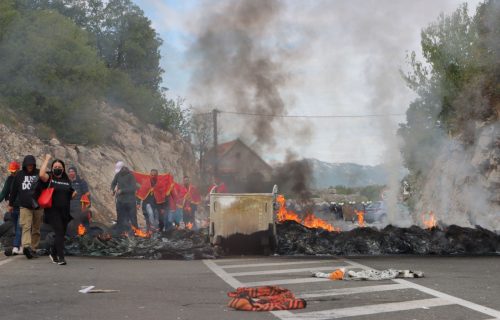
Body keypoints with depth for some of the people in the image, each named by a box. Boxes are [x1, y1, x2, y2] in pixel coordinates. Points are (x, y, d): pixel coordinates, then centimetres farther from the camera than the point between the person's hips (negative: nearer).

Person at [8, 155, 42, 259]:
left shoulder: (39, 174, 1)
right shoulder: (19, 175, 5)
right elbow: (13, 190, 13)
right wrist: (11, 204, 17)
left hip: (38, 206, 1)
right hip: (24, 206, -1)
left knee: (36, 229, 6)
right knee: (26, 226, -16)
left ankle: (33, 248, 14)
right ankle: (26, 246, -31)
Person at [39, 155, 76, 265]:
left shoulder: (67, 180, 14)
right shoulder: (49, 178, -1)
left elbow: (70, 195, 27)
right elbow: (41, 174, -24)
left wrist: (75, 193, 4)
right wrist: (47, 159, -15)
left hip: (65, 212, 6)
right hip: (53, 211, -6)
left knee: (61, 234, 12)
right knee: (59, 232, -17)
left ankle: (53, 253, 34)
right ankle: (61, 257, -18)